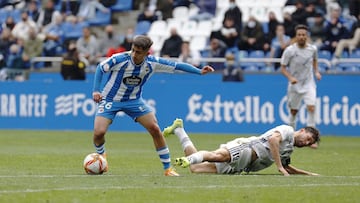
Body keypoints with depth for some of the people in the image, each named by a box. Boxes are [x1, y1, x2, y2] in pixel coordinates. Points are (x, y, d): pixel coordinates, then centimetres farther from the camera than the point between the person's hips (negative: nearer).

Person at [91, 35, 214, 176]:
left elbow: (176, 66, -7)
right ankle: (100, 154, 19)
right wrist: (96, 90, -15)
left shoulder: (153, 63, -16)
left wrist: (199, 71, -15)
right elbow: (100, 68, -8)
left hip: (134, 100, 3)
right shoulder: (119, 59, -25)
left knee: (155, 129, -10)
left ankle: (168, 168, 1)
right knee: (99, 132, -18)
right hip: (110, 100, -2)